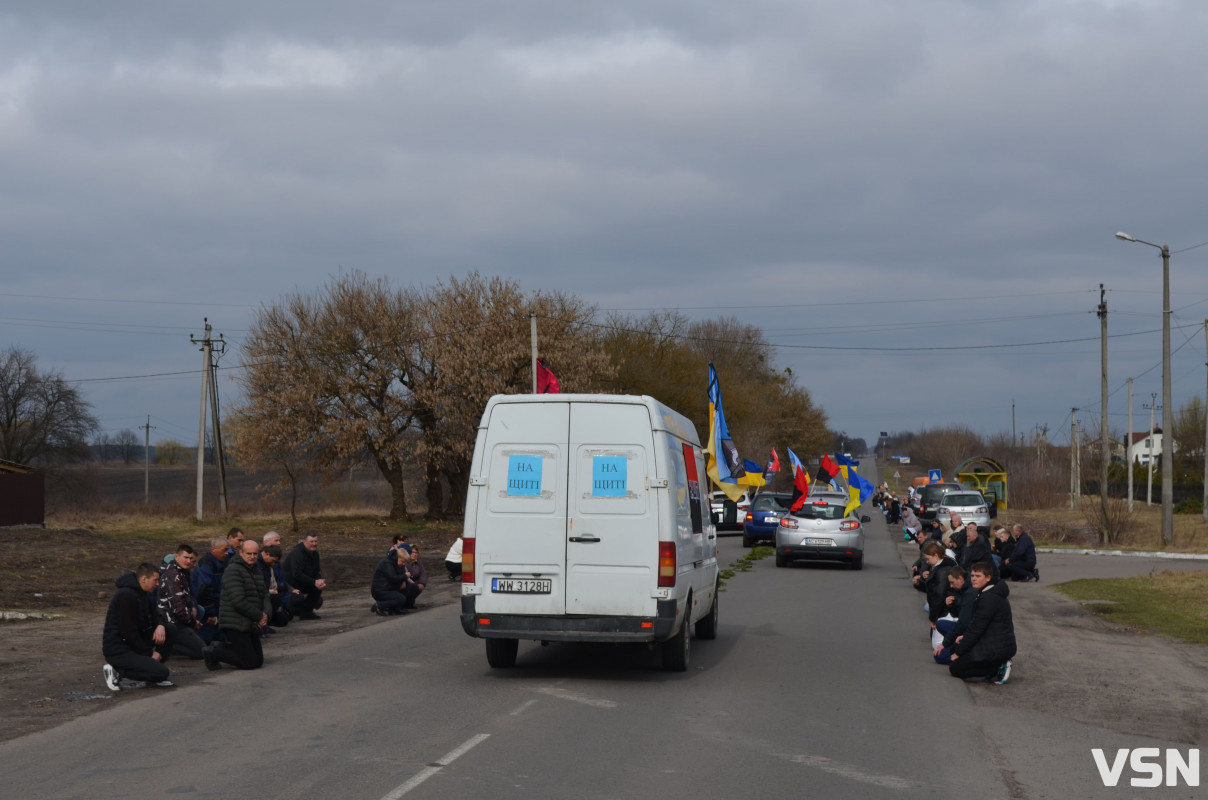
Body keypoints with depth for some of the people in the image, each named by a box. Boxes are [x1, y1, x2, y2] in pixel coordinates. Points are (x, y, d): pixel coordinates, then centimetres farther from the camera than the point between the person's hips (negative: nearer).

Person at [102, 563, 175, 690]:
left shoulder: (142, 593, 9)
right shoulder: (126, 596, -21)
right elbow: (128, 632, -22)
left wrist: (160, 625, -8)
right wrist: (150, 653, -13)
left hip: (132, 642, 10)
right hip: (118, 650, -10)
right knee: (162, 673, -19)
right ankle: (117, 671, -9)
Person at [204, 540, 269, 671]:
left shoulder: (256, 570, 15)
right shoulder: (233, 570, -15)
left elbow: (265, 595, 17)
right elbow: (238, 601, -22)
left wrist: (265, 613, -4)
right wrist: (259, 616, -15)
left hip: (250, 625, 9)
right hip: (235, 625, -9)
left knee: (258, 661, 12)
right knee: (250, 663, -11)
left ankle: (220, 647, 20)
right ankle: (213, 653, 1)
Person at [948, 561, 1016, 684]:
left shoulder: (989, 598, -21)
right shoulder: (991, 593, 12)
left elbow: (977, 628, -19)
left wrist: (958, 653, -11)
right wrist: (965, 636, 3)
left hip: (997, 649, -10)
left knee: (955, 668, -5)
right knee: (955, 647, 22)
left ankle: (999, 669, -9)